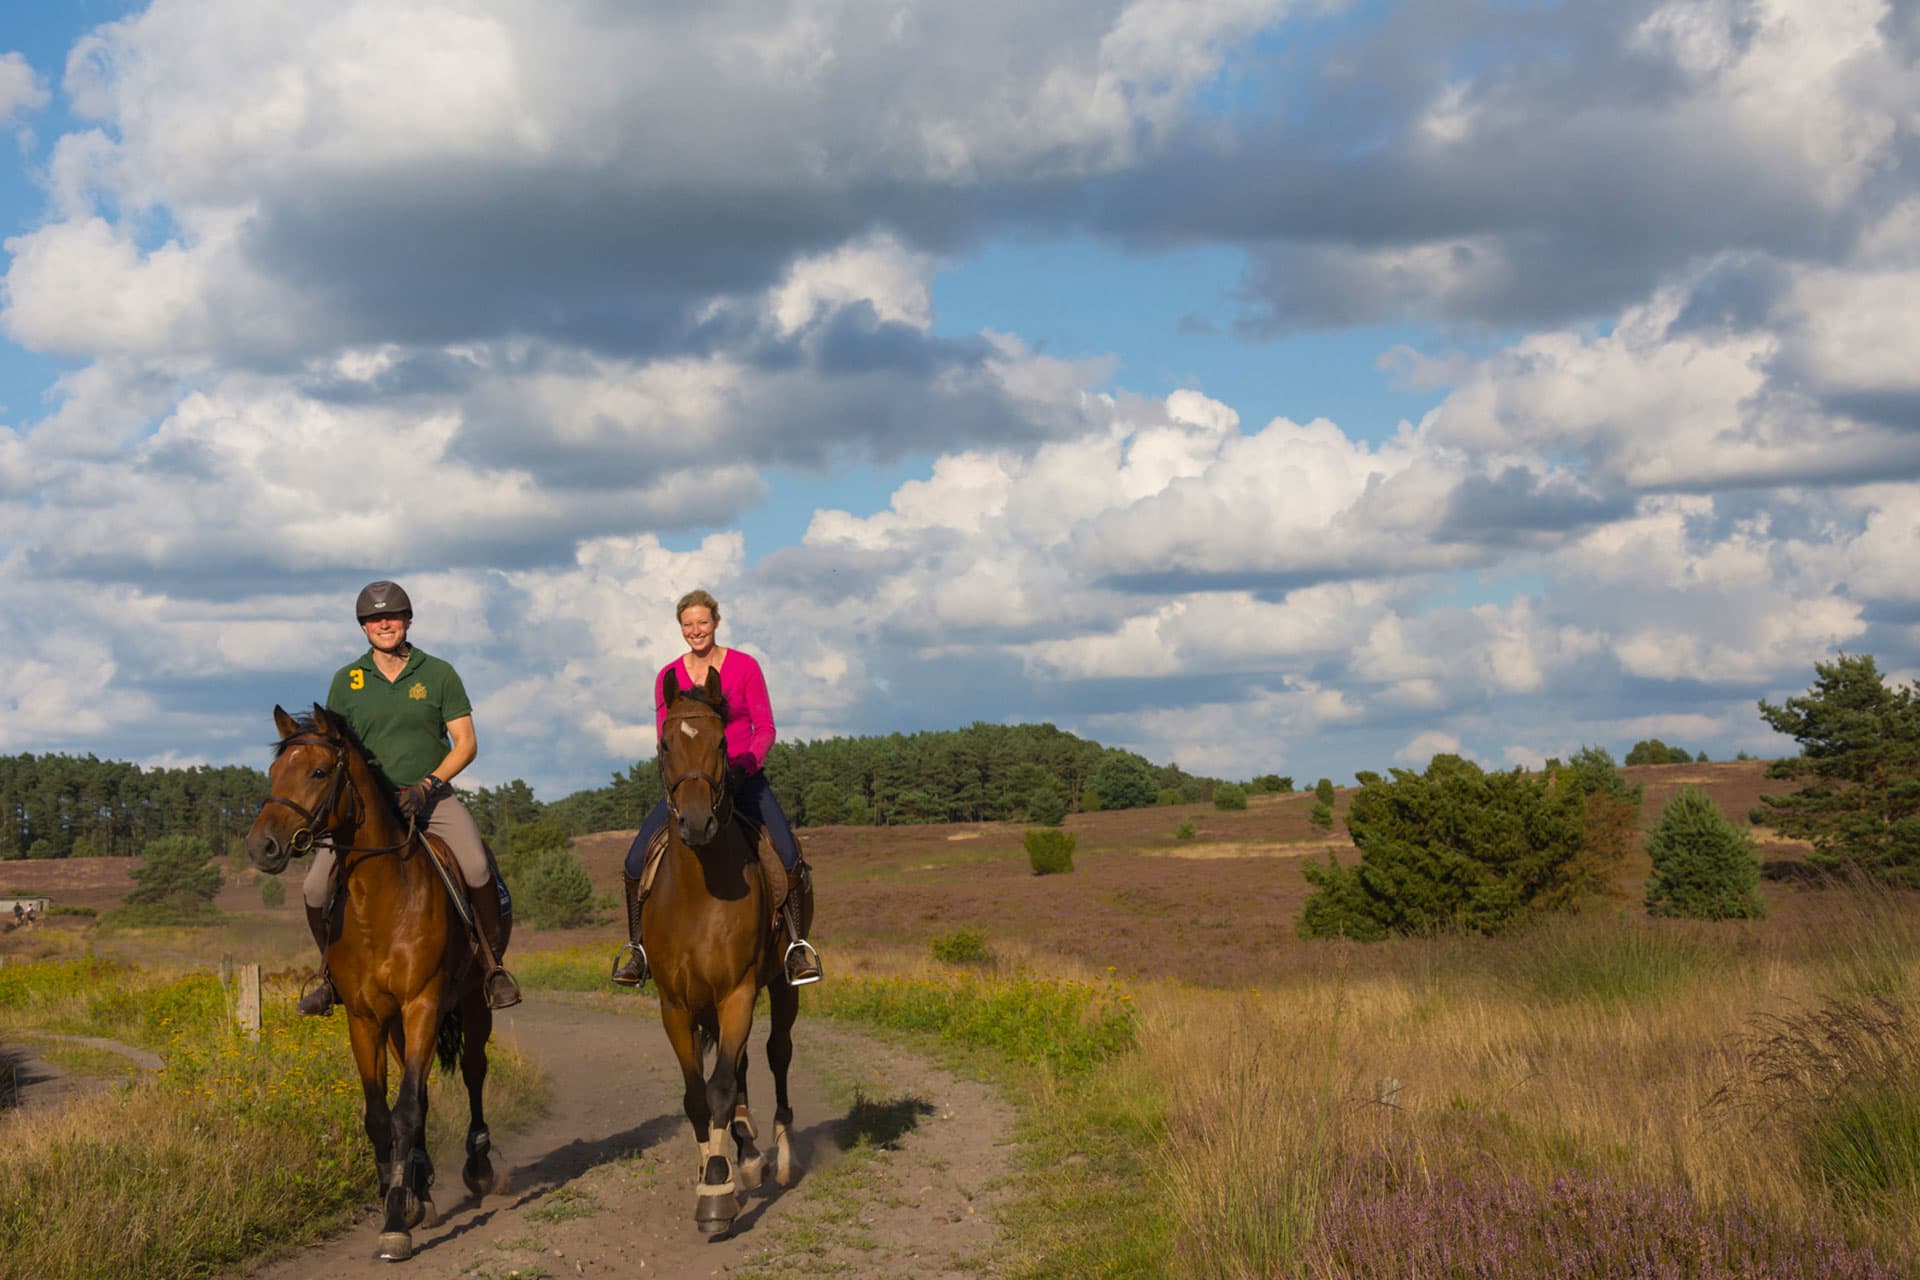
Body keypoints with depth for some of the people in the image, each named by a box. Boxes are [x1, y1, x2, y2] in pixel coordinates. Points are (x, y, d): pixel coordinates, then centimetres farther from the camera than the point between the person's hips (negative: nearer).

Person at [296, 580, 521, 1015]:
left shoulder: (439, 674, 3)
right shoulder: (346, 681, 8)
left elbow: (466, 743, 0)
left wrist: (427, 785, -14)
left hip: (432, 796, -2)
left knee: (477, 869, -29)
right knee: (315, 888, -15)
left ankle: (492, 966, -11)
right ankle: (330, 972, 10)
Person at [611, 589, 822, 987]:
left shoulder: (745, 667, -2)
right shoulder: (668, 677, 4)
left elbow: (765, 730, -3)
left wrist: (745, 766, -21)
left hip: (742, 776, -2)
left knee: (790, 854, -25)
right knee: (636, 858, -16)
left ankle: (797, 944, -11)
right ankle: (636, 947, 2)